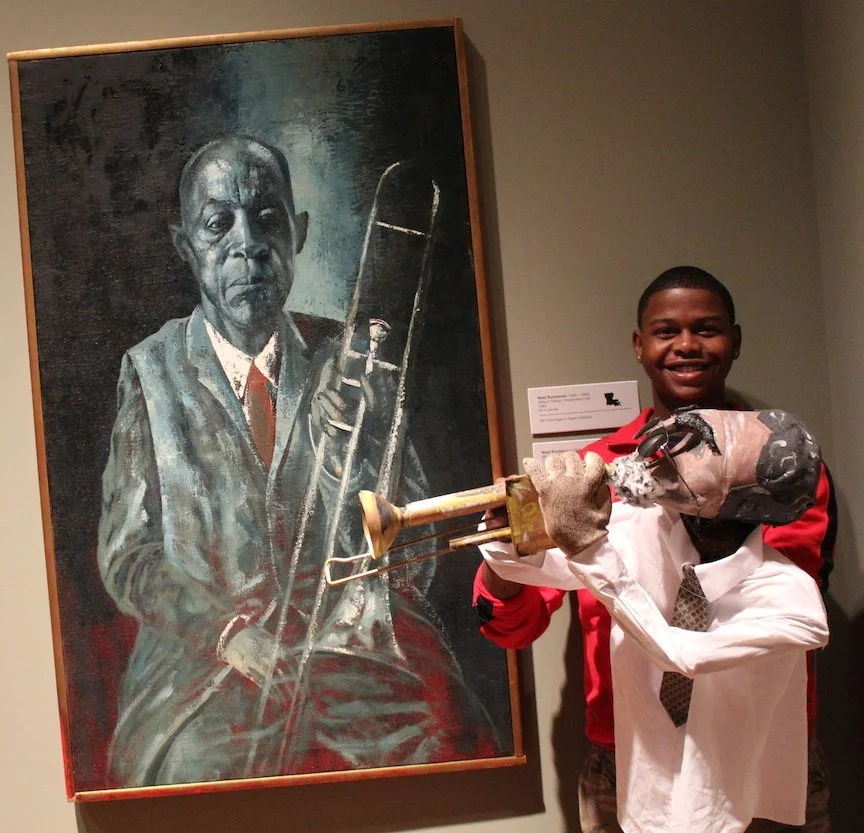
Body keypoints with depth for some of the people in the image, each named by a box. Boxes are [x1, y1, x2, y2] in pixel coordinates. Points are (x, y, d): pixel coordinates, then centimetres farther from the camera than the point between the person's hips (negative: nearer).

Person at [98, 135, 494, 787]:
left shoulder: (345, 362, 6)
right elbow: (127, 557, 3)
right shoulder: (151, 373, 3)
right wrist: (227, 632, -13)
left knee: (444, 740, -21)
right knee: (193, 766, -28)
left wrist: (348, 442, -13)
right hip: (203, 668, -2)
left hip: (358, 666, 2)